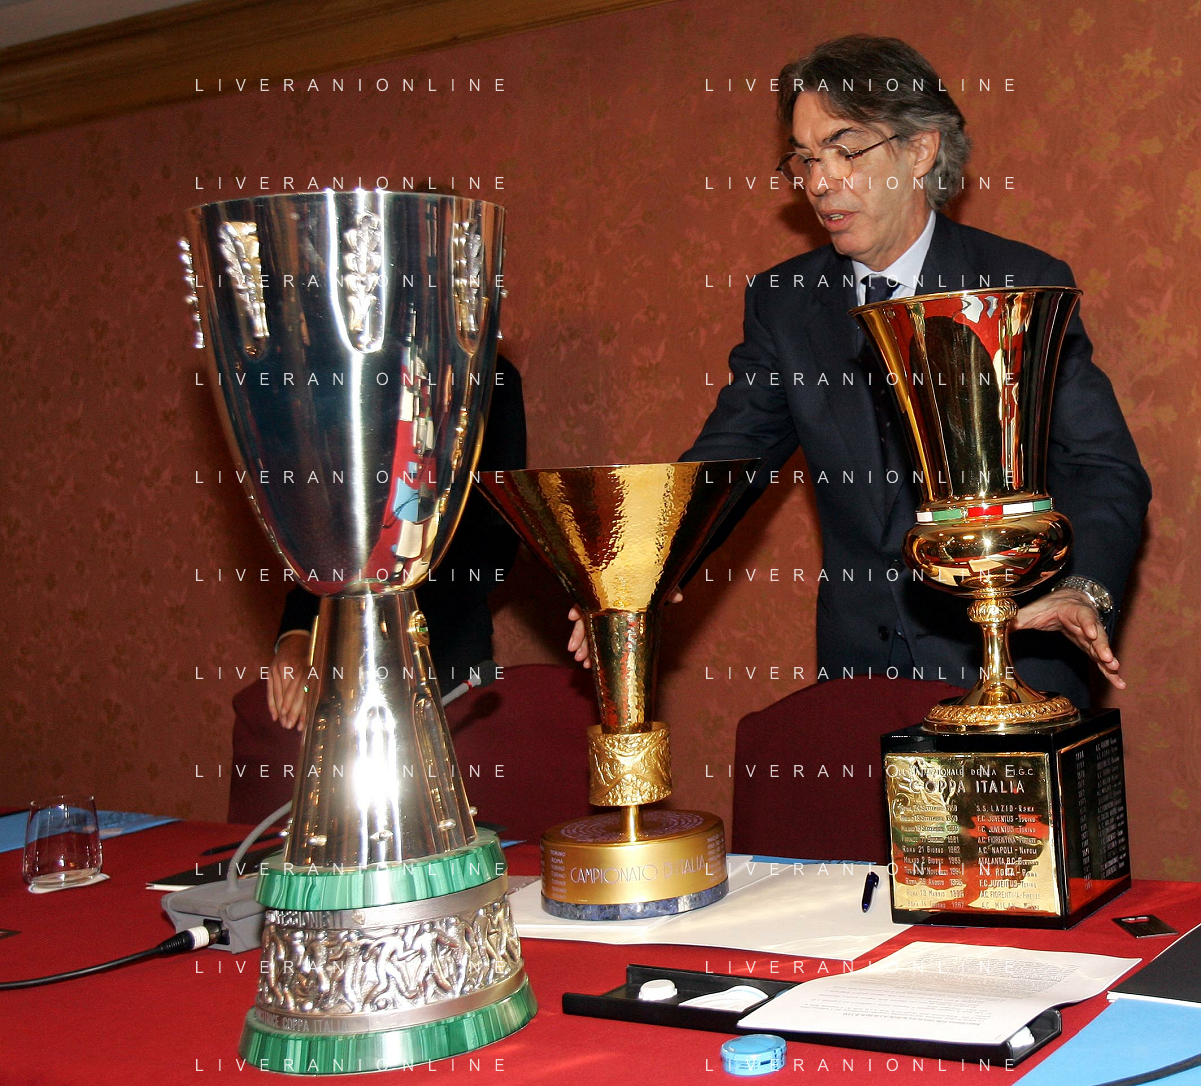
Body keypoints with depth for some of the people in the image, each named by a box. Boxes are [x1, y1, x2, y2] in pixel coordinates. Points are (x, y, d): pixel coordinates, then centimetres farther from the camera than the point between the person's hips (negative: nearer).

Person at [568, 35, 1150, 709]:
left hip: (1009, 666, -2)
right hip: (856, 669, 3)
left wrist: (1083, 589, -29)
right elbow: (729, 457, 1)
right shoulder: (782, 304, 6)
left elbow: (1103, 467, -8)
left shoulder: (1027, 286, -4)